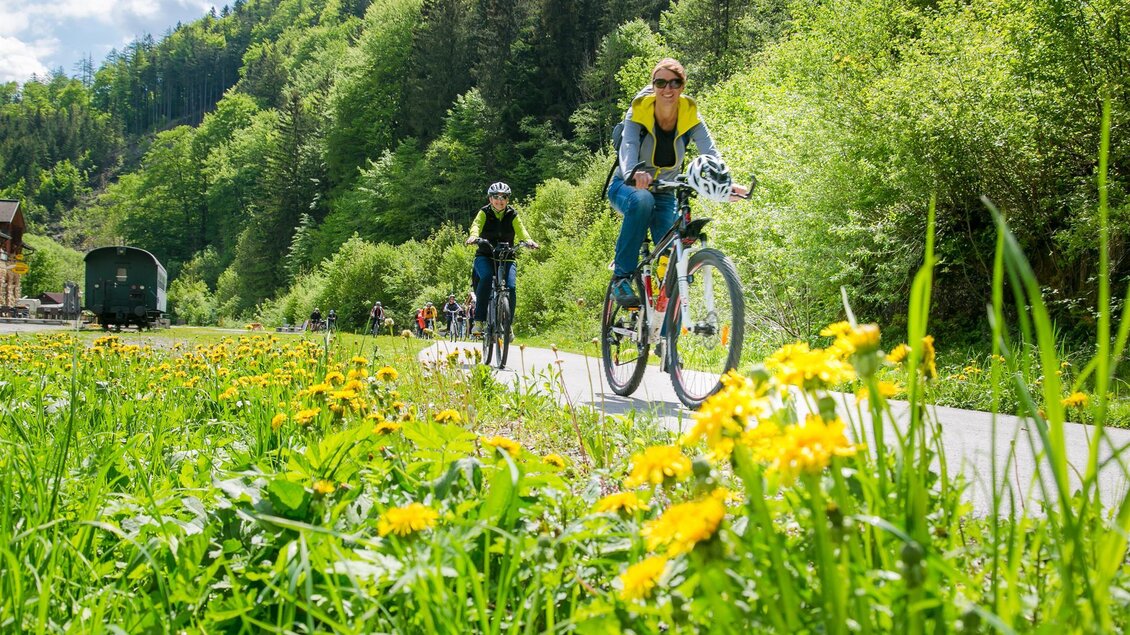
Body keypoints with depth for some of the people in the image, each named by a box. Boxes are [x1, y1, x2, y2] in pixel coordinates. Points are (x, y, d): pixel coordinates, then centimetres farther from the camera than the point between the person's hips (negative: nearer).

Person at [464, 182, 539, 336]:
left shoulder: (512, 215, 3)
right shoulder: (484, 213, -1)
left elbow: (520, 229, -14)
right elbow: (476, 225, -21)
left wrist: (528, 240, -37)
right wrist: (474, 236, -45)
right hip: (485, 257, -2)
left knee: (511, 287, -20)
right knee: (486, 277, -33)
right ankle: (479, 320, -28)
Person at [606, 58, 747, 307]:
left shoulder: (690, 116, -11)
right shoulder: (638, 111, -16)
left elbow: (710, 153, -24)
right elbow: (628, 147, -34)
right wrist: (634, 173, -58)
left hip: (664, 195, 2)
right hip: (627, 188, -2)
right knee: (642, 201, -38)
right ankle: (622, 275, -25)